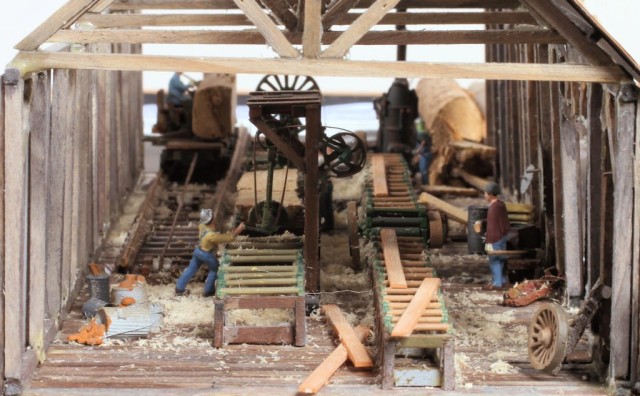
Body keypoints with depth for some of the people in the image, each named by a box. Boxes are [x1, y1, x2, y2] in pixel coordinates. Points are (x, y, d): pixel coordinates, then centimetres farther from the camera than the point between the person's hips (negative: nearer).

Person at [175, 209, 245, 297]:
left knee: (191, 269, 19)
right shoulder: (212, 235, -38)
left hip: (198, 250, 6)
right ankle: (208, 291, 28)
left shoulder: (202, 226, -17)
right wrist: (238, 230, -22)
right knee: (214, 270, 19)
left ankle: (179, 288, 27)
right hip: (207, 254, -6)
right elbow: (229, 238, -32)